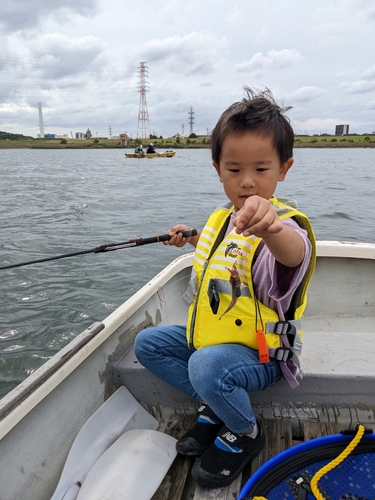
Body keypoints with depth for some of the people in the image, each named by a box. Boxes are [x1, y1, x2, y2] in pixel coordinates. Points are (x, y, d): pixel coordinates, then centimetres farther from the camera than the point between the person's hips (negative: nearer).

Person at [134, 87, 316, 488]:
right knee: (147, 343, 6)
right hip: (208, 335, 8)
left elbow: (293, 252, -53)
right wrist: (193, 237, 12)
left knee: (208, 367, -36)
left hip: (261, 351, -8)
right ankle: (212, 406, 10)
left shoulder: (285, 224, -24)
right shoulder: (222, 216, 2)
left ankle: (245, 432, -1)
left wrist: (271, 226, -74)